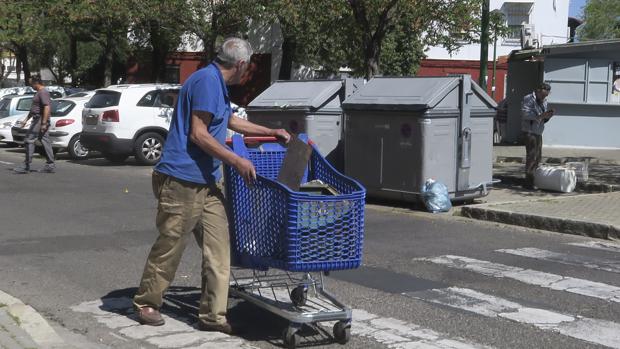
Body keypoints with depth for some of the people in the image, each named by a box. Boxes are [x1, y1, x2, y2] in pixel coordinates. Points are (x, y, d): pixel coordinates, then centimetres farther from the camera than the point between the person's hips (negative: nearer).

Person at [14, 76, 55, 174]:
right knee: (45, 141, 8)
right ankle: (50, 165, 8)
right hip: (37, 120, 10)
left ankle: (26, 166, -7)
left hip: (40, 121, -10)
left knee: (29, 141, -8)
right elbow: (34, 108, 28)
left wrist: (44, 123, -26)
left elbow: (47, 108, -23)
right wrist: (26, 120, 27)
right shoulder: (39, 92, 19)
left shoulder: (43, 92, -14)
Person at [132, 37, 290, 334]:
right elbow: (198, 134, -19)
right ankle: (146, 304, 19)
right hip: (181, 180, -10)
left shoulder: (217, 84, 19)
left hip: (207, 182, 10)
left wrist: (271, 132, 40)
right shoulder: (207, 80, -14)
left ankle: (212, 315, 8)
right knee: (169, 246, 2)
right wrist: (237, 162, -16)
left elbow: (231, 121, 37)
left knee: (218, 247, 4)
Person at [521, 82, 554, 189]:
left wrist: (548, 116, -3)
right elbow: (525, 114, -20)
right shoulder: (528, 99, -9)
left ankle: (533, 179, 20)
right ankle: (529, 182, -11)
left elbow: (544, 119, 19)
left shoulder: (544, 102, 18)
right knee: (531, 156, -12)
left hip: (538, 132, 9)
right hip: (529, 131, -9)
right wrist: (539, 116, -27)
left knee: (538, 156, 11)